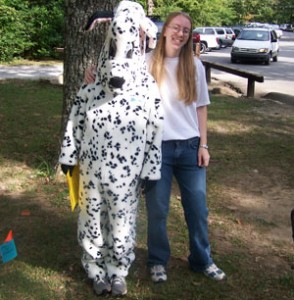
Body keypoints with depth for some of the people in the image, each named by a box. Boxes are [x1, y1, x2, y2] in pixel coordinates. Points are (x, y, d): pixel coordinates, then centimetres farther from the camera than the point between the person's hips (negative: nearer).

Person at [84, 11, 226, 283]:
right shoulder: (146, 63, -3)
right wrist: (95, 71, -23)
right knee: (157, 209, 7)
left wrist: (203, 144, 3)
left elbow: (200, 107, 7)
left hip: (189, 146, 2)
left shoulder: (194, 65, 3)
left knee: (197, 207, 11)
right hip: (157, 147, -2)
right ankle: (158, 261, 29)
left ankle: (202, 260, 31)